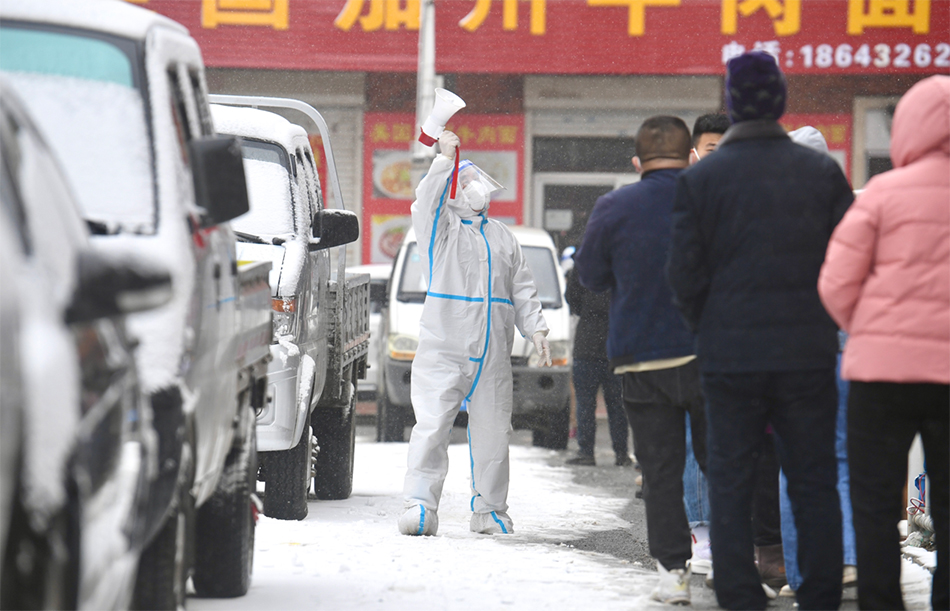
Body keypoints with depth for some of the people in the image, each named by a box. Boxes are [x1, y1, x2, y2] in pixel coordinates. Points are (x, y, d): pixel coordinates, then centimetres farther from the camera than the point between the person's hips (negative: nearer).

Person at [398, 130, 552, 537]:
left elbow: (523, 289, 20)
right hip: (443, 347, -5)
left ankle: (490, 509, 17)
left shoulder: (502, 237, 20)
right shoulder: (441, 227, 5)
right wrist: (445, 159, -23)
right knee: (431, 427, -12)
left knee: (493, 432, 7)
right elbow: (426, 201, -18)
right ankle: (421, 507, -13)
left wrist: (535, 330, 9)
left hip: (493, 354, 5)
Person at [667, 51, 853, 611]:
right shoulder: (822, 172, -1)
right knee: (814, 482, 7)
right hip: (809, 352, 1)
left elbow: (685, 274, -4)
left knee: (731, 483, 5)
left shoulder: (700, 179, -4)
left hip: (732, 355, -1)